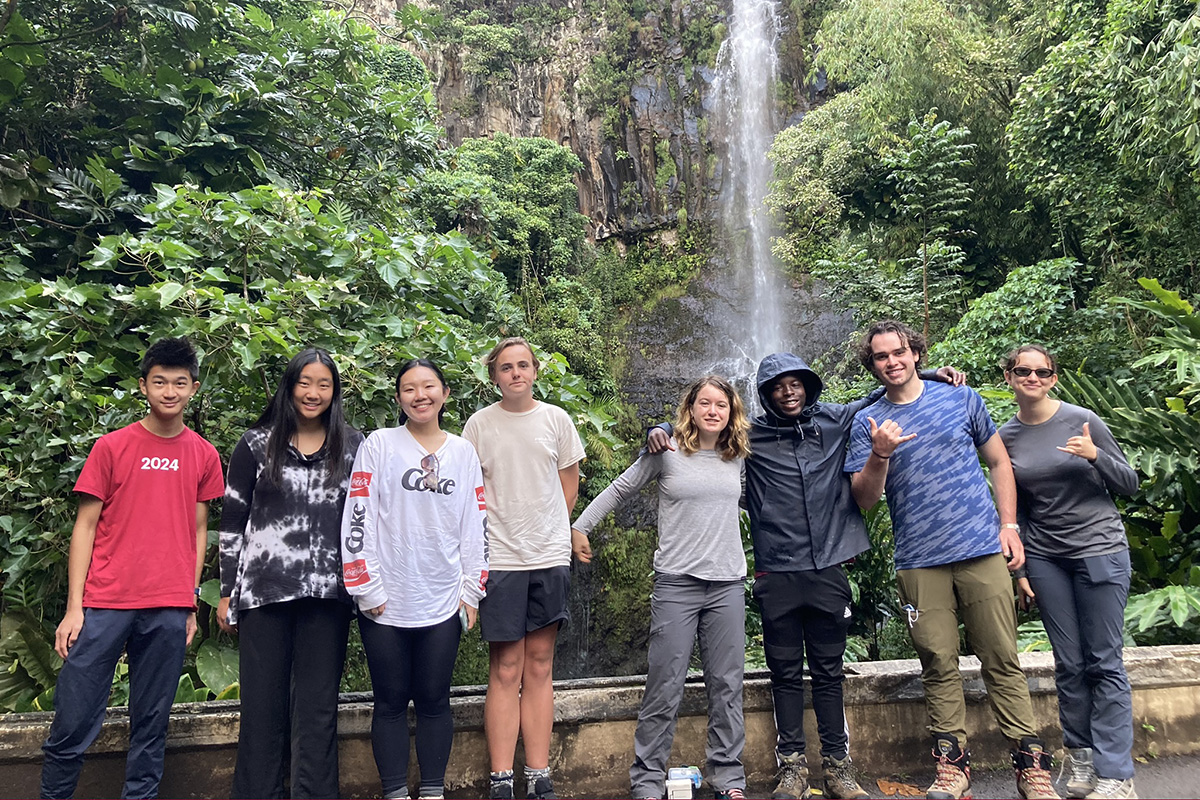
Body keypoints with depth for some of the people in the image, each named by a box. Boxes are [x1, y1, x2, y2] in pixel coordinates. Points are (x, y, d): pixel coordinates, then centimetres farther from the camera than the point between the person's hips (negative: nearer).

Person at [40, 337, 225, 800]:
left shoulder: (204, 456, 7)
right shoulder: (111, 447, 2)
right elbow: (86, 526, 2)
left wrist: (191, 605, 9)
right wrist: (74, 608, -3)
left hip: (169, 612, 2)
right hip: (104, 605, -1)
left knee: (151, 727, 8)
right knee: (73, 724, 2)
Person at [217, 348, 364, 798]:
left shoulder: (353, 448, 6)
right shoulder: (256, 444, 4)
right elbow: (232, 521, 6)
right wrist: (227, 592, 3)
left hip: (327, 593, 0)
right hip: (263, 591, 0)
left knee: (317, 706, 6)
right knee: (262, 703, 6)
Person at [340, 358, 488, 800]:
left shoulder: (463, 452, 7)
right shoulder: (380, 444, -1)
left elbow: (476, 525, 8)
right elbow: (357, 518, -5)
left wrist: (472, 591, 5)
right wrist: (367, 589, -8)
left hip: (442, 603, 2)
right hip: (384, 604, -2)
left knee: (434, 701, 10)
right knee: (391, 701, 9)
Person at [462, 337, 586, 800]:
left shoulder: (556, 419, 6)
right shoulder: (479, 424, 2)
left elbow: (569, 485, 12)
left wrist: (549, 532, 7)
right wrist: (489, 537, -1)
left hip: (550, 557, 2)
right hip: (499, 558, -2)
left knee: (540, 668, 8)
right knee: (505, 670, 1)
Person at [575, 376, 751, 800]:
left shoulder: (738, 457, 7)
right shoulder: (667, 454, -2)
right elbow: (620, 490, 6)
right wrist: (579, 527, 7)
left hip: (728, 585, 4)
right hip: (677, 582, -3)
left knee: (727, 686, 10)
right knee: (665, 688, 1)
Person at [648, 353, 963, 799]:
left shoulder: (836, 421, 7)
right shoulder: (751, 435, 3)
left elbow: (885, 395, 21)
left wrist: (931, 376, 13)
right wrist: (661, 431, -8)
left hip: (828, 570, 1)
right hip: (776, 576, -1)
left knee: (828, 671, 10)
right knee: (786, 673, 8)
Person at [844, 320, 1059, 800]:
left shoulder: (961, 399, 7)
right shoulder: (867, 423, 4)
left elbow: (999, 462, 13)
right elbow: (864, 499, -1)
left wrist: (1008, 524, 3)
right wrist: (880, 455, -18)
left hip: (982, 550, 0)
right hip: (918, 562, 0)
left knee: (1001, 660, 3)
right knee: (939, 665, 6)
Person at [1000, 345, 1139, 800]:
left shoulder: (1083, 421, -5)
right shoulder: (1005, 437, 3)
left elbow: (1129, 485, 0)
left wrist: (1095, 455, -19)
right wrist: (1019, 570, 8)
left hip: (1099, 549, -2)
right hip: (1045, 558, 3)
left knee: (1104, 663, -1)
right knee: (1069, 665, 7)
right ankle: (1081, 763, 18)